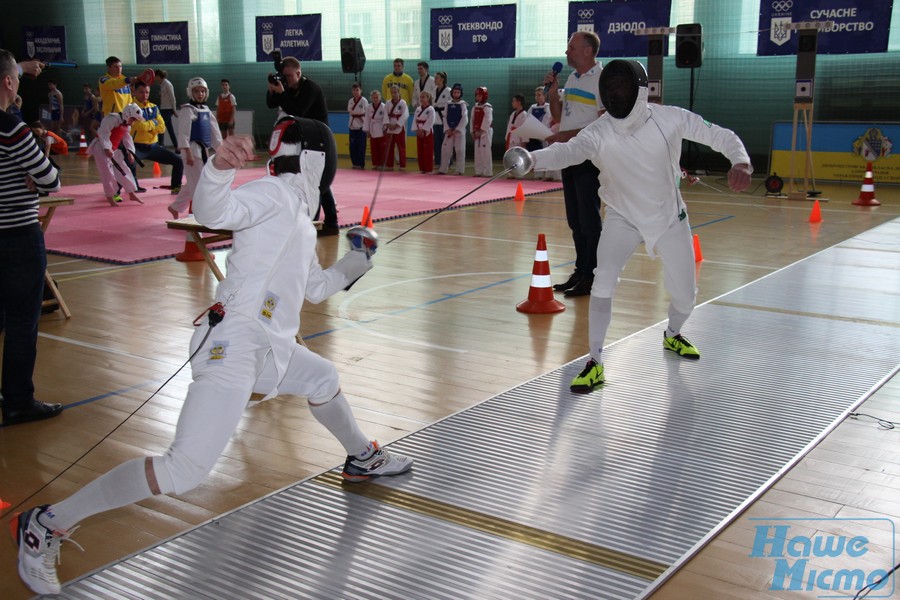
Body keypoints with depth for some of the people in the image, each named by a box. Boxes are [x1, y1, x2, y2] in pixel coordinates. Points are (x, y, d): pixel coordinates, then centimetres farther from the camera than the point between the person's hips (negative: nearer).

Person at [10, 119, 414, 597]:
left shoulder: (297, 215, 21)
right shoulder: (275, 192, -6)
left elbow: (316, 287, 34)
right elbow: (213, 211, -27)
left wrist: (357, 260, 25)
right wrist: (219, 167, -45)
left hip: (267, 347, 10)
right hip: (233, 348, -10)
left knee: (324, 381, 31)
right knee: (185, 472, -18)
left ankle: (363, 459, 57)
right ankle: (46, 526, -8)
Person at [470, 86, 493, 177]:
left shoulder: (487, 107, -11)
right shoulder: (475, 107, 13)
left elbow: (488, 120, -17)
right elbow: (472, 119, 14)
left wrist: (481, 131, -17)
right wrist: (473, 131, 6)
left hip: (485, 132, -8)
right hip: (477, 132, 8)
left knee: (485, 152, -9)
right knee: (477, 152, 9)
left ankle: (487, 172, -6)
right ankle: (479, 171, 16)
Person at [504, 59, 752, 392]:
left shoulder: (671, 118, -18)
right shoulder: (599, 132, -22)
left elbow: (722, 137, -9)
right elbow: (568, 151, -42)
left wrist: (742, 162, -31)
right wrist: (531, 158, -64)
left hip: (669, 219, 2)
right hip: (623, 219, -2)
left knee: (685, 296, 9)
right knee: (603, 284, -25)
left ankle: (672, 334, 45)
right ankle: (595, 363, -13)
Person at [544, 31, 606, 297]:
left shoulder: (602, 80, -11)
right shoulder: (572, 78, 14)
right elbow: (559, 116, 20)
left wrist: (567, 135, -20)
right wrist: (553, 93, 4)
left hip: (590, 158, -8)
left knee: (589, 220, -4)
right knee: (575, 220, 13)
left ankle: (592, 277, 2)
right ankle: (581, 271, 22)